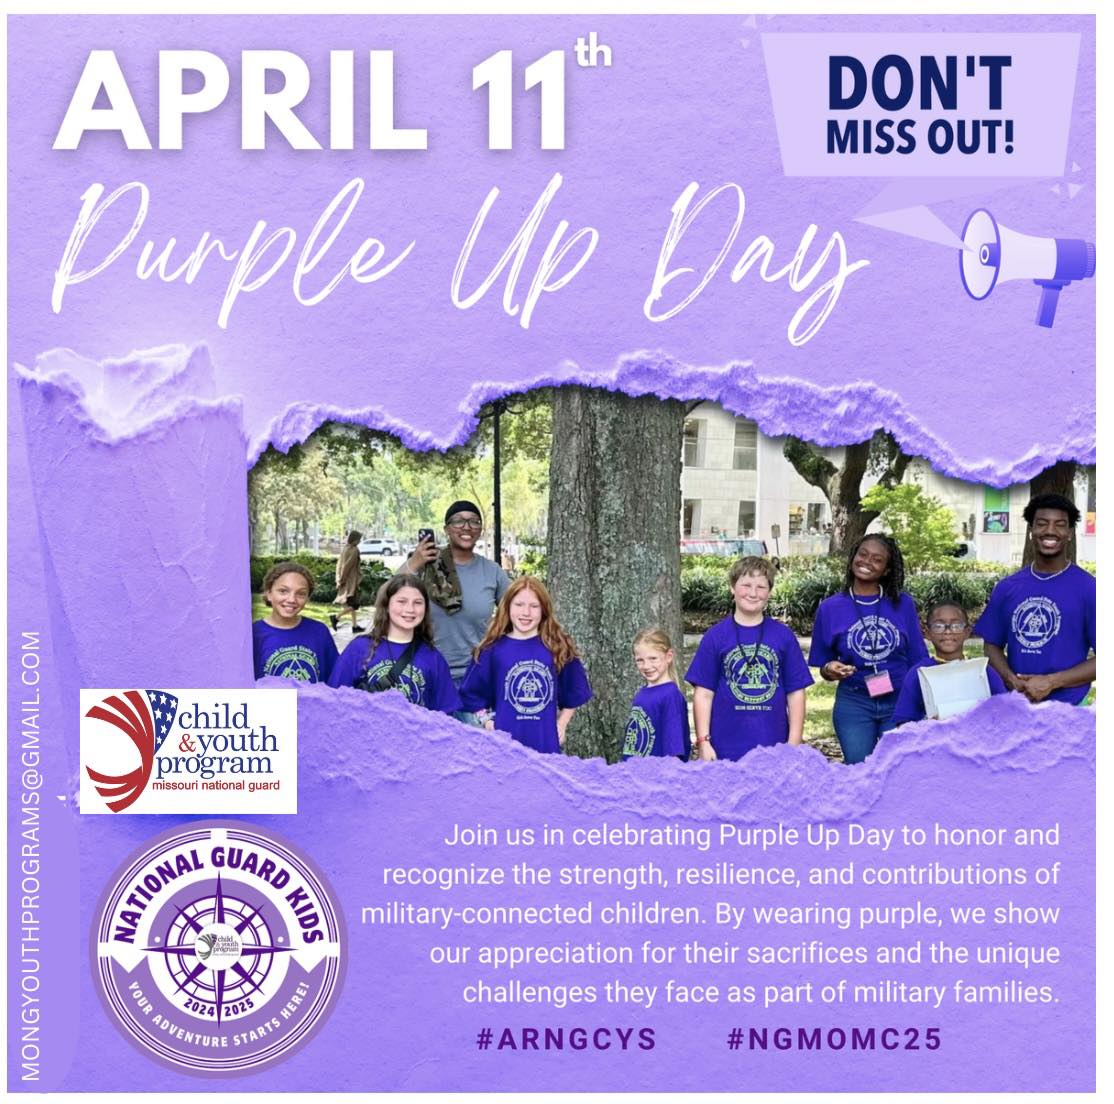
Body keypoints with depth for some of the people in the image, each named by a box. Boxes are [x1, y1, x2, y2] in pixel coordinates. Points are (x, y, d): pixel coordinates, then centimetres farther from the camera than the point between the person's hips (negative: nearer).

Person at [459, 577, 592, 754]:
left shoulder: (558, 648, 2)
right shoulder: (493, 649, -1)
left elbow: (574, 692, 12)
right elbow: (473, 693, 8)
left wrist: (561, 725, 8)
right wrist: (488, 723, 0)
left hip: (546, 743, 1)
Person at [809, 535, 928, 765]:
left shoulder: (903, 605, 2)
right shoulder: (831, 608, -1)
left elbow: (918, 659, 7)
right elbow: (823, 666, 5)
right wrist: (830, 671, -17)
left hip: (901, 702, 1)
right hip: (853, 703, -1)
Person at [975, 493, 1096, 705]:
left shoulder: (1088, 589, -5)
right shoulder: (1007, 588, 7)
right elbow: (992, 645, 11)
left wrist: (1051, 682, -14)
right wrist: (1011, 679, -8)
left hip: (1067, 708, -3)